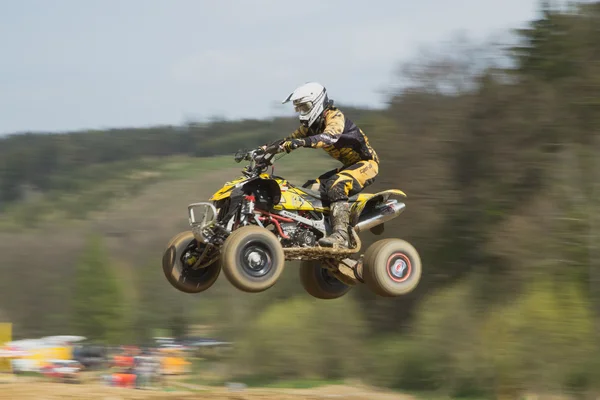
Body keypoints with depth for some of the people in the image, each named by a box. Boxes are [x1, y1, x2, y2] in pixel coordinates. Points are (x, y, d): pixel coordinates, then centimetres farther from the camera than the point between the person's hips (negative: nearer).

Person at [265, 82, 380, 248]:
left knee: (336, 186, -34)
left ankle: (341, 235, -46)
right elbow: (289, 140, 11)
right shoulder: (312, 124, 9)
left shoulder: (334, 116, -19)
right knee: (310, 189, 3)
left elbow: (330, 136, -40)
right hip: (349, 165, 10)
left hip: (367, 163, -10)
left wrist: (301, 142, -53)